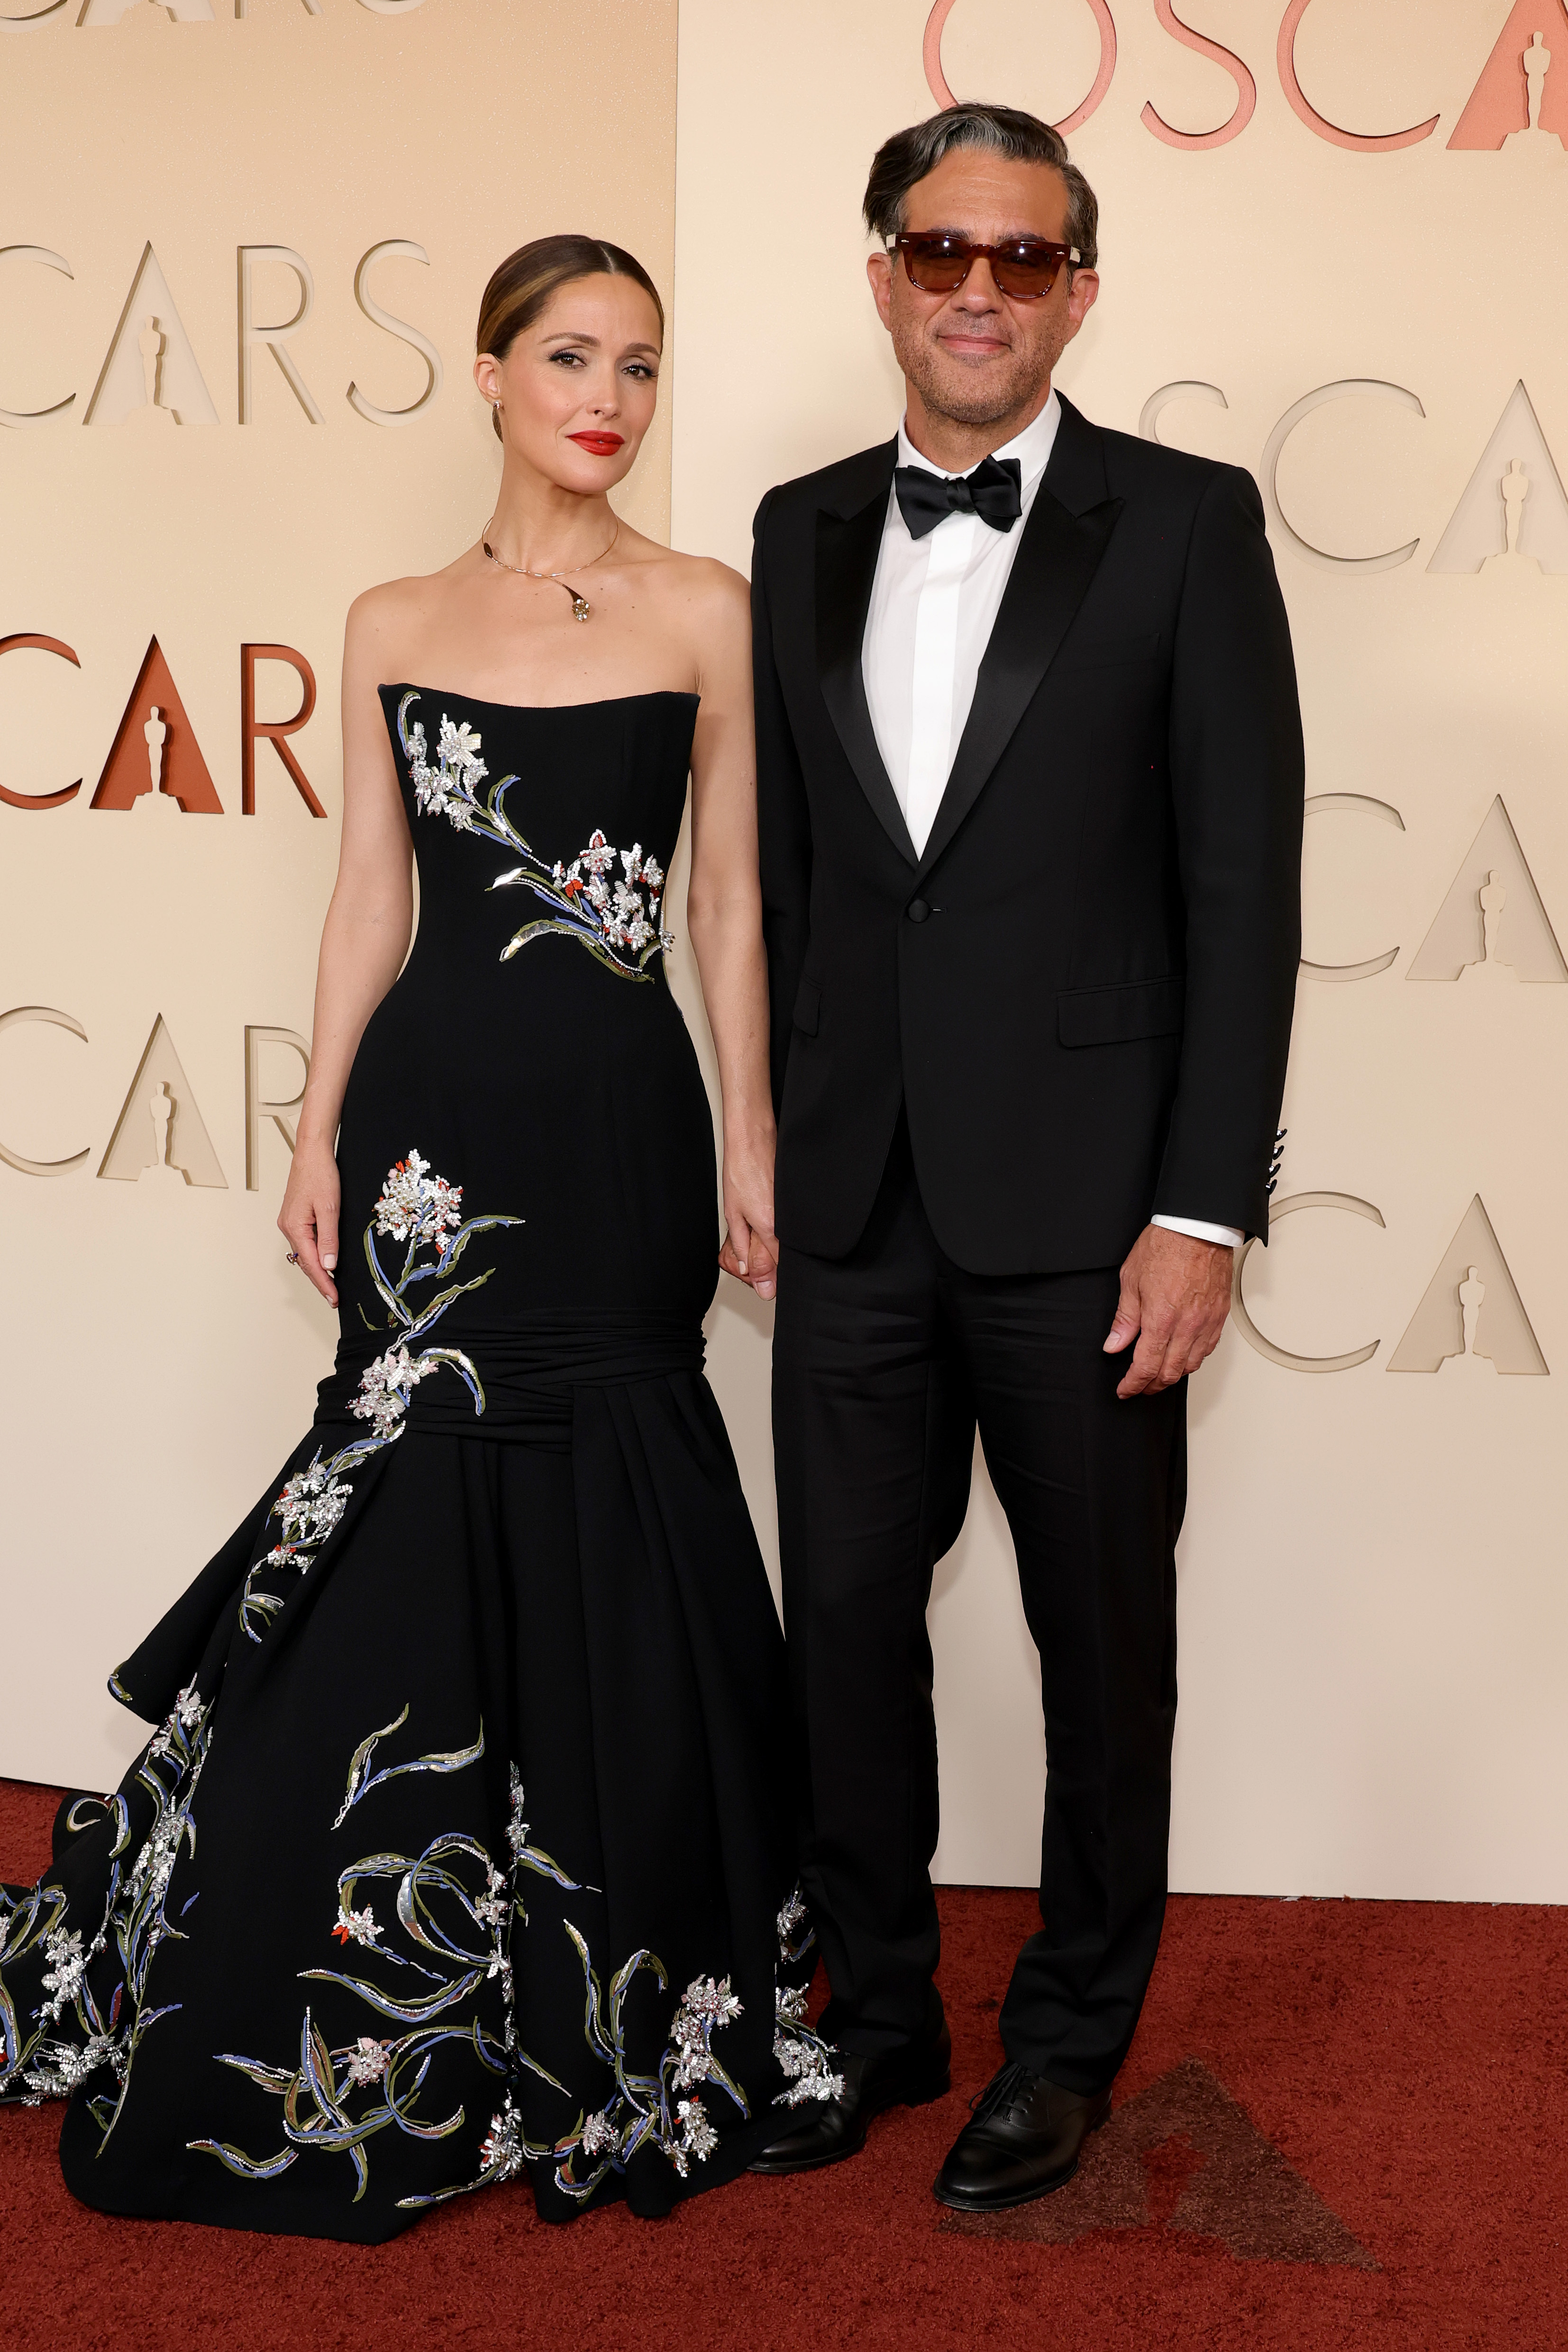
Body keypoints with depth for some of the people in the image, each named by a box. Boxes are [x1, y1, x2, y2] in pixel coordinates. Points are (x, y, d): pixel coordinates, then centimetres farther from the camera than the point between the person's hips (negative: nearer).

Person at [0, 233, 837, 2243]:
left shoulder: (702, 612, 2)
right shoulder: (393, 627, 8)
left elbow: (728, 901, 3)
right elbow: (370, 898, 9)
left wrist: (750, 1139, 0)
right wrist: (321, 1135, 4)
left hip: (617, 1115, -1)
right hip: (434, 1110, 2)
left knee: (603, 1520, 5)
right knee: (422, 1498, 6)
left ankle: (610, 2015, 24)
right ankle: (401, 2029, 25)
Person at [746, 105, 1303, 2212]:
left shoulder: (1187, 525, -3)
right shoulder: (802, 534, 10)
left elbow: (1244, 889, -7)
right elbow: (785, 870, 13)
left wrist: (1206, 1211, -12)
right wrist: (769, 1140, 10)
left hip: (1078, 1204, -4)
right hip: (856, 1200, 4)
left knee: (1103, 1639, 9)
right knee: (844, 1616, 12)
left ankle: (1073, 2042, 29)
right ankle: (878, 2014, 31)